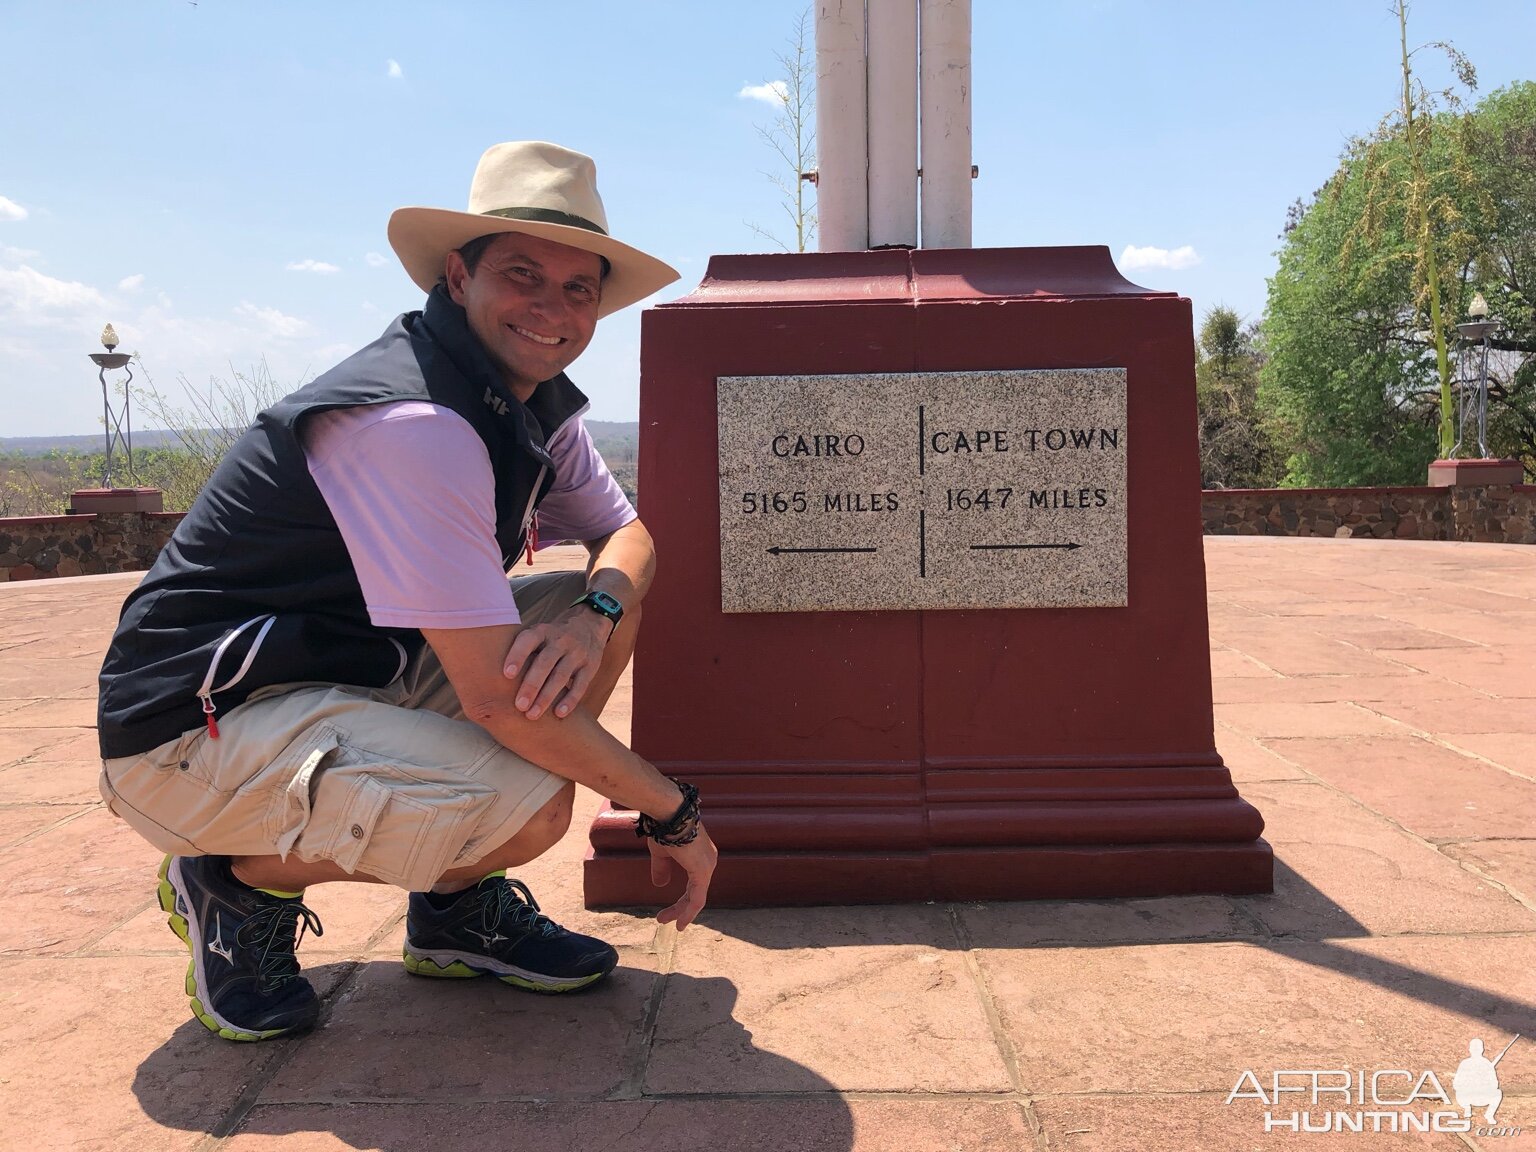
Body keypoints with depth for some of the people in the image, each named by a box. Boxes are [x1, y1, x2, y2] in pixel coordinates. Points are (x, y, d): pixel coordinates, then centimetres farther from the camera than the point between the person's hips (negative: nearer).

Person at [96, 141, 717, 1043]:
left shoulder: (537, 401, 2)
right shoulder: (412, 422, -28)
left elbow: (627, 531, 7)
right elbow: (495, 694, -31)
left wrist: (597, 613, -19)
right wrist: (672, 812, -19)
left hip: (359, 673, 9)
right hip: (200, 723, -9)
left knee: (607, 606, 0)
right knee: (525, 803, -30)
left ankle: (456, 907, 7)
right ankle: (240, 882, -1)